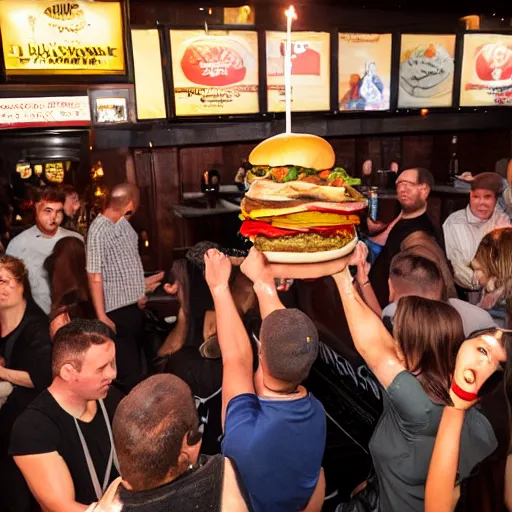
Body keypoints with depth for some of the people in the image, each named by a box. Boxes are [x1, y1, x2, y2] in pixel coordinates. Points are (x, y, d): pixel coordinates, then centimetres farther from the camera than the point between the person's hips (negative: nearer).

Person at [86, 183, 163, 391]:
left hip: (134, 306, 8)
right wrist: (101, 317, -20)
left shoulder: (124, 224, 9)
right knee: (129, 374, 1)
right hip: (117, 311, -8)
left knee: (137, 367, 21)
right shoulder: (99, 231, -16)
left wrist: (142, 283, 27)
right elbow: (95, 277, -18)